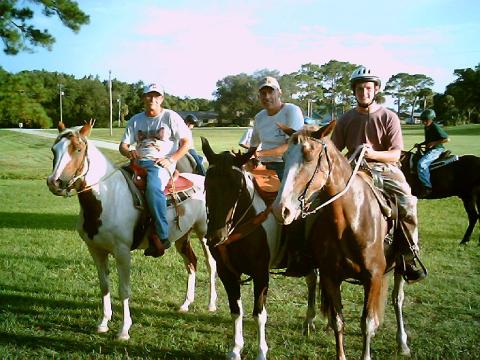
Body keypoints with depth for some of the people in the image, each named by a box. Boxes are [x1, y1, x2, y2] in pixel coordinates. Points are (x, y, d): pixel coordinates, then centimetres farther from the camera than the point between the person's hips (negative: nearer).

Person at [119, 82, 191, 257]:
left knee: (153, 187, -38)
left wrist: (170, 159, -10)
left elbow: (186, 142, 3)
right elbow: (123, 145, 18)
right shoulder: (135, 120, 19)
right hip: (139, 161, 6)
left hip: (161, 163, -5)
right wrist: (128, 152, -7)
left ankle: (161, 237, -31)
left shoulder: (171, 116, 7)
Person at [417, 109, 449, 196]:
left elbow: (447, 139, -15)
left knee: (422, 164, -31)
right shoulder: (426, 128, 13)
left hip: (436, 149, -11)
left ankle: (428, 187, -29)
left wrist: (433, 143, -19)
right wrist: (420, 144, 12)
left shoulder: (436, 127, -14)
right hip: (429, 150, 11)